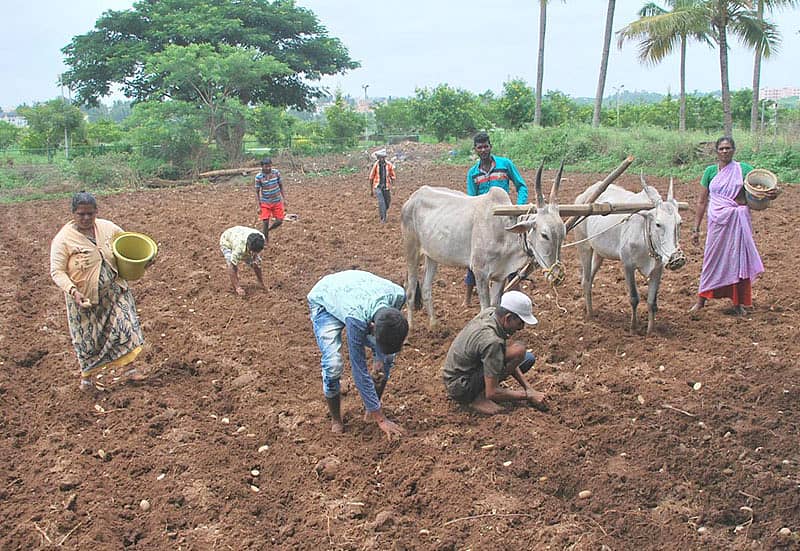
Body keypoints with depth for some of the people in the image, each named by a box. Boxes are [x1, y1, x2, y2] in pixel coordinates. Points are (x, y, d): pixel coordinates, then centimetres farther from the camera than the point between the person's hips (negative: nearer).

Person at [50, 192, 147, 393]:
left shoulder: (107, 227, -4)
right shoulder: (64, 239, -16)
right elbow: (57, 271, -16)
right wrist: (73, 291, -30)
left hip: (114, 292, 3)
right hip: (84, 298, -3)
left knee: (126, 327, 0)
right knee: (88, 338, 10)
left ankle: (129, 368, 14)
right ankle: (86, 376, 30)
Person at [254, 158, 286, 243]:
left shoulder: (276, 172, -8)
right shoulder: (258, 177, -14)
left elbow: (281, 186, 5)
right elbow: (257, 192, -7)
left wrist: (284, 199, 3)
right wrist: (259, 206, -10)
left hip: (277, 202, 2)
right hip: (265, 203, -2)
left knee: (279, 221, 2)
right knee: (265, 222, -5)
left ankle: (268, 229, 30)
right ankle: (265, 239, 12)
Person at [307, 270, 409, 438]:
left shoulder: (398, 295, -33)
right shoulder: (356, 317, -46)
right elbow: (359, 370, -37)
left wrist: (379, 359, -15)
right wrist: (380, 419, -34)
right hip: (324, 300, -5)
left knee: (387, 355, -8)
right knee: (333, 364, -22)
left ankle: (371, 409, 13)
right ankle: (336, 420, 2)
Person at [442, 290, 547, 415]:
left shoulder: (491, 312, -5)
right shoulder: (492, 341, -31)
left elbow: (508, 360, 6)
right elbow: (492, 393, -28)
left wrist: (528, 388, -2)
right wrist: (527, 395, -17)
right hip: (460, 389, -9)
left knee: (529, 358, 11)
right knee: (519, 350, -24)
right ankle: (480, 398, -14)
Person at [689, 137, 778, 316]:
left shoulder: (744, 169, 2)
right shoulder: (711, 171, 5)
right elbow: (702, 201, 8)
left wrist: (771, 194, -23)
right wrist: (695, 228, 6)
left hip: (739, 220, -1)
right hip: (717, 221, 1)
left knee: (738, 259, 4)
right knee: (712, 259, 4)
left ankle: (738, 304, 15)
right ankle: (701, 300, 15)